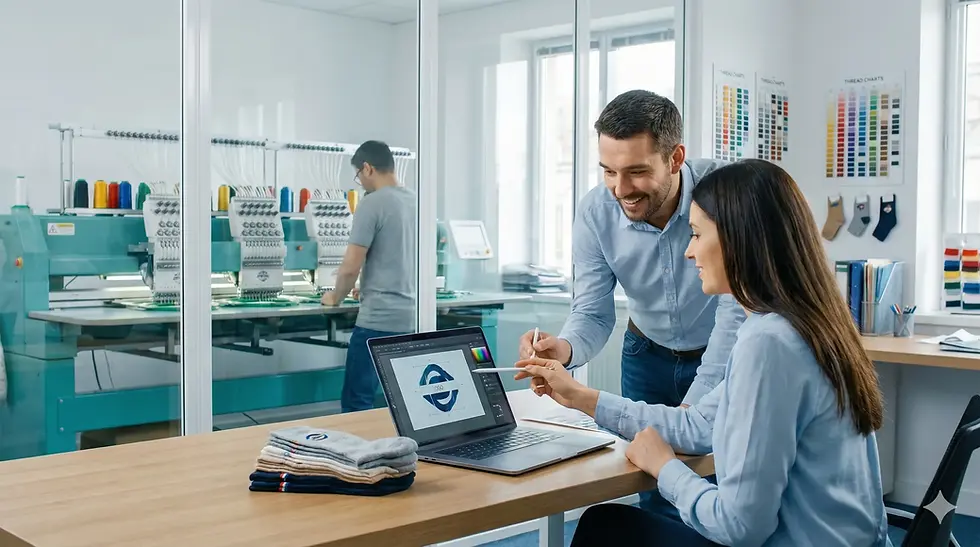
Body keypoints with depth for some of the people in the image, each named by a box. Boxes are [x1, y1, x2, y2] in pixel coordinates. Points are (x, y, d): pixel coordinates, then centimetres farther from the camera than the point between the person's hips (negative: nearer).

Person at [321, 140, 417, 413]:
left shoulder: (372, 203, -11)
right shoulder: (416, 202, 10)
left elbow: (350, 267, -12)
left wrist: (335, 297, 7)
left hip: (379, 319, -7)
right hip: (412, 318, 7)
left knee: (356, 404, 0)